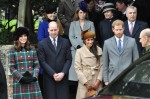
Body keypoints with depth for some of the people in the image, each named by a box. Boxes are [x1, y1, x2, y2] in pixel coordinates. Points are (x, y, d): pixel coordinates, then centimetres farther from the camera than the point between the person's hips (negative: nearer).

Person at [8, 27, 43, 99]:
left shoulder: (32, 50, 9)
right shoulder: (12, 51, -1)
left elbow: (37, 65, 8)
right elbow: (12, 68, -4)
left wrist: (34, 77, -7)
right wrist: (21, 78, -13)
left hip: (32, 81, 3)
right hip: (19, 82, -3)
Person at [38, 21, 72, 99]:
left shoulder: (65, 42, 9)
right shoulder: (42, 44, 2)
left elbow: (69, 59, 6)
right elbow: (42, 61, -3)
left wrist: (63, 73, -8)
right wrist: (53, 74, -11)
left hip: (63, 77, 2)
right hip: (49, 78, -1)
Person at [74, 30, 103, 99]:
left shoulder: (99, 50, 7)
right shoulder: (79, 51, 0)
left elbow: (101, 66, 3)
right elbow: (78, 68, -3)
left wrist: (98, 80, -6)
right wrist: (86, 83, -7)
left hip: (97, 83, 2)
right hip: (84, 82, -2)